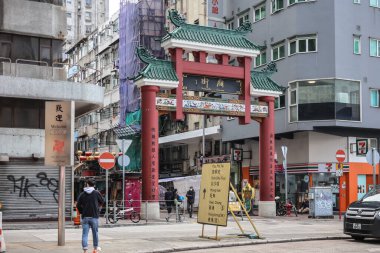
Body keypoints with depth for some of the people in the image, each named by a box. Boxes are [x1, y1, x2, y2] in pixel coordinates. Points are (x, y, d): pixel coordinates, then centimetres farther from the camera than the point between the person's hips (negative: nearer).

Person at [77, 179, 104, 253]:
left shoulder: (82, 194, 0)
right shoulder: (96, 193, -2)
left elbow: (78, 205, -2)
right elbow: (102, 202, 9)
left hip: (85, 217, 1)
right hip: (94, 216, 0)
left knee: (85, 234, 1)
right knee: (95, 233, 13)